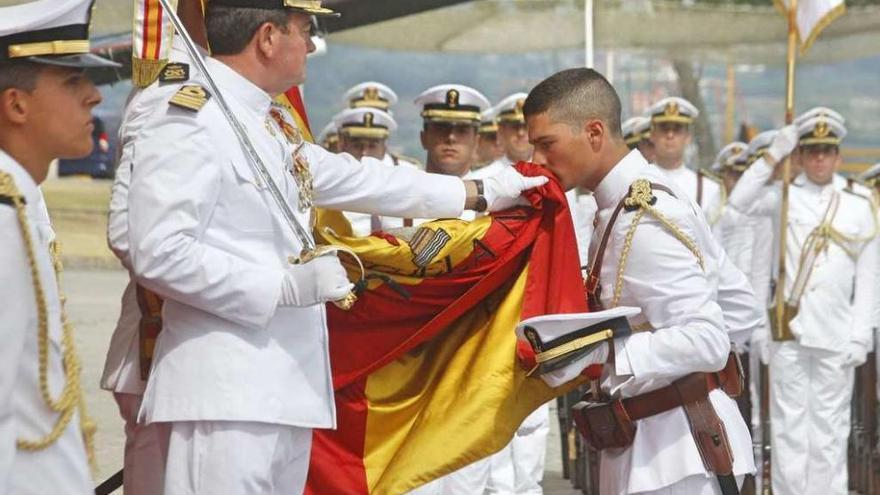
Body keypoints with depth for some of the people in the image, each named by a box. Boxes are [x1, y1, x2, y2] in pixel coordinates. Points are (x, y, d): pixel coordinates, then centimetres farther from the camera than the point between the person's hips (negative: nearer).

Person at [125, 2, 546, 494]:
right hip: (225, 393, -10)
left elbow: (357, 180, 29)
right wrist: (284, 286, -18)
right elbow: (159, 254, -19)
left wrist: (483, 192, 32)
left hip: (285, 388, 10)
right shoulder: (188, 122, -12)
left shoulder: (274, 126, 18)